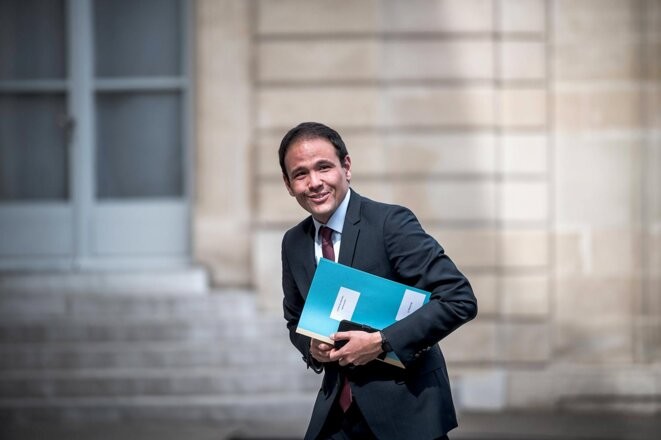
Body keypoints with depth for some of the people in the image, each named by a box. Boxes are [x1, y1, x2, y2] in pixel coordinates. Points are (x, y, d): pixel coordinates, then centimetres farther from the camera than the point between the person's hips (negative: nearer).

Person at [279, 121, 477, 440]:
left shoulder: (392, 223, -14)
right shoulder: (293, 244, 5)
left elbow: (460, 299, -18)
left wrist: (381, 342, -23)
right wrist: (311, 348, -4)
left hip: (406, 405, -5)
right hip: (337, 410, 5)